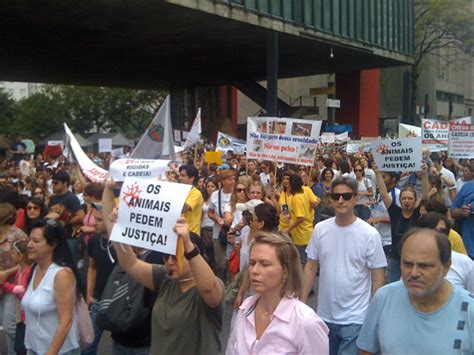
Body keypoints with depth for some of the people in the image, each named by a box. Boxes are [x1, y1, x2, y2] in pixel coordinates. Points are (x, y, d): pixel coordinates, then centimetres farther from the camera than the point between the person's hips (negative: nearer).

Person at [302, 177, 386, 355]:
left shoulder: (369, 234, -11)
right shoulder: (320, 229, -2)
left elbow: (378, 279, -7)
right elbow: (311, 267, 6)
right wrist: (302, 301, 3)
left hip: (355, 319, -4)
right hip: (324, 315, 4)